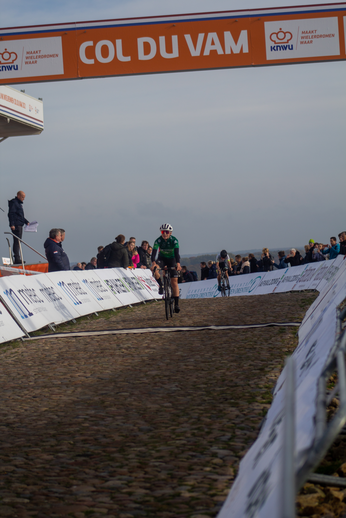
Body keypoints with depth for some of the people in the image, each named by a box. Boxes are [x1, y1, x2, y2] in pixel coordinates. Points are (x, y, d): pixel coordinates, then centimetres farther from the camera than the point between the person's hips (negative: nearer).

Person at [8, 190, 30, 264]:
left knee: (18, 242, 11)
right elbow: (11, 214, -17)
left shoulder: (19, 203, 21)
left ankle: (17, 258, 16)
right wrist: (12, 224, -24)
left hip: (20, 225, 10)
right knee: (17, 242, -13)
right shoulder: (13, 203, -9)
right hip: (16, 225, -10)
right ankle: (17, 259, -16)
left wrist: (26, 222, 21)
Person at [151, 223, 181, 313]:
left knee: (174, 281, -9)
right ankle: (161, 285, -6)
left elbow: (176, 252, -34)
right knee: (155, 269, -33)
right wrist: (153, 263, -50)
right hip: (162, 258, 1)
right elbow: (154, 252, -32)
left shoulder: (174, 240, -23)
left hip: (172, 259, -1)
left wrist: (178, 264, -51)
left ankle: (176, 303, -5)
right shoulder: (158, 240, -21)